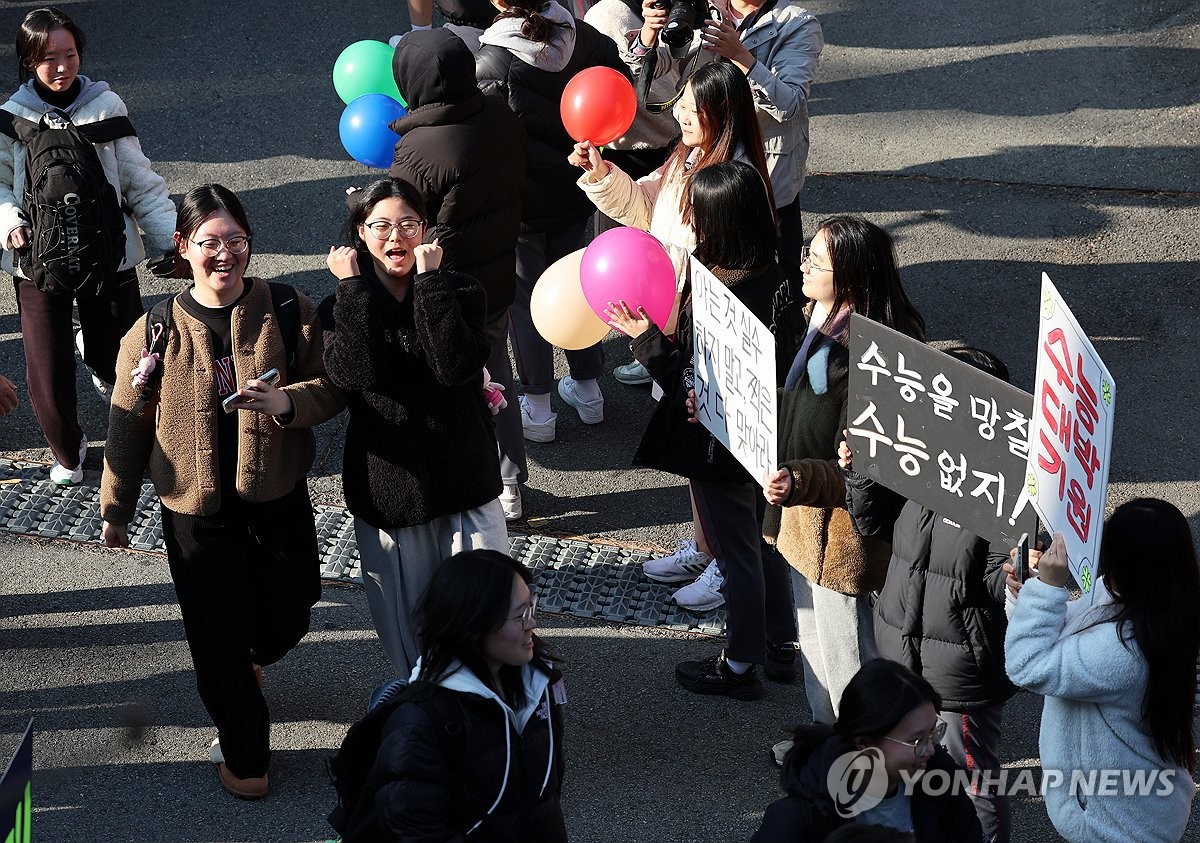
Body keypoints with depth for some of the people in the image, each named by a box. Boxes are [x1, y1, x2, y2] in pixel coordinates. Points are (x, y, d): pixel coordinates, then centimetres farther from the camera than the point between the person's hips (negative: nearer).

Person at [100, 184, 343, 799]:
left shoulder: (288, 313, -7)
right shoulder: (154, 332, -7)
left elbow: (333, 386, -2)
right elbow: (129, 424, 1)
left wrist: (287, 402, -23)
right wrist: (116, 508, 7)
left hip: (278, 501, 1)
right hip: (196, 513, -1)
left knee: (284, 624, 15)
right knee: (218, 639, 5)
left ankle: (248, 663, 52)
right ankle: (243, 753, 27)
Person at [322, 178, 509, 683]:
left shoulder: (460, 292, -3)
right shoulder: (341, 308, 0)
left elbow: (456, 366, -23)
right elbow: (354, 373, -22)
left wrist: (429, 279, -20)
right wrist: (353, 287, -17)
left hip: (464, 485, -1)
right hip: (387, 490, 1)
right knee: (405, 618, 12)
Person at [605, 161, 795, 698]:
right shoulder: (772, 277, -4)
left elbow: (692, 386, -26)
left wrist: (645, 338, -21)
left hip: (721, 447, -8)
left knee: (737, 555, 10)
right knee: (767, 542, 24)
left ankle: (739, 665, 27)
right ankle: (781, 645, 40)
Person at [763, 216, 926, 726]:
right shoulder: (821, 323, 1)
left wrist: (799, 481, -35)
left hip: (842, 529, -10)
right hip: (804, 518, 10)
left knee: (845, 660, 7)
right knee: (814, 643, 27)